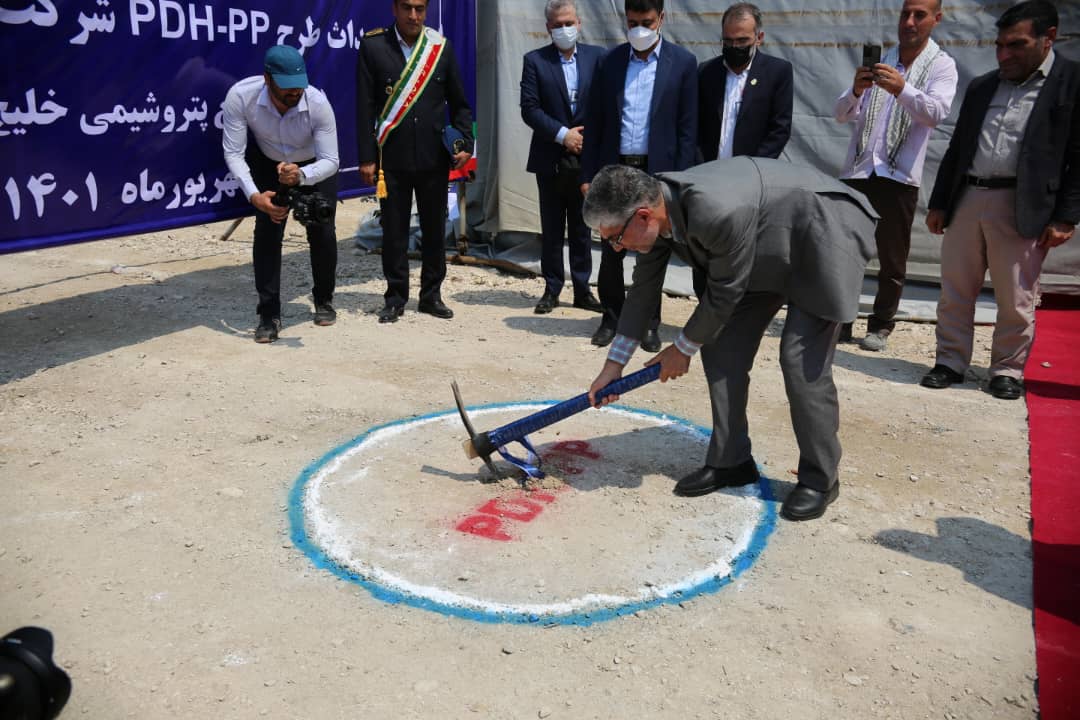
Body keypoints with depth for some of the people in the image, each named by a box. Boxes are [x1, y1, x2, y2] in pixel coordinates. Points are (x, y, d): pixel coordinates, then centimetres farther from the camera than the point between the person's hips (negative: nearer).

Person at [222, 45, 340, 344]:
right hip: (268, 163, 1)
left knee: (322, 231, -9)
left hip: (314, 167, 0)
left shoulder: (318, 103, -35)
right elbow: (233, 153, -27)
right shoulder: (240, 96, -33)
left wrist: (301, 174, -52)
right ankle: (269, 314, -3)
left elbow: (331, 161, -30)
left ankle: (324, 300, 18)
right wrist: (254, 194, -43)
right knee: (266, 231, -13)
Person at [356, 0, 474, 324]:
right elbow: (365, 107, -2)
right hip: (392, 157, -2)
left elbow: (459, 103, 9)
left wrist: (465, 144, -3)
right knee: (394, 230, 5)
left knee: (435, 228, 9)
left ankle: (431, 295, 22)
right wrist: (367, 158, -5)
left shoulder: (441, 47, 5)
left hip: (434, 157, 2)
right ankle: (395, 297, 17)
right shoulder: (373, 46, -1)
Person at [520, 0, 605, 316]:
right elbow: (529, 108, -6)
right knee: (552, 228, 6)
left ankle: (582, 289, 15)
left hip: (586, 156, 1)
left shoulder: (597, 56, 5)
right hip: (550, 158, -1)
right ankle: (552, 289, 14)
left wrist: (587, 136, -7)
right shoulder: (535, 60, 1)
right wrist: (562, 134, -13)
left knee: (582, 227, 7)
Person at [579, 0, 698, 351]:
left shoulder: (682, 62, 0)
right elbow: (595, 121, 7)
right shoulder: (610, 61, 6)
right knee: (611, 250, 6)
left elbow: (687, 127, -1)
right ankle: (612, 318, 20)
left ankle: (648, 323, 18)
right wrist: (587, 174, 3)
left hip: (657, 171, -2)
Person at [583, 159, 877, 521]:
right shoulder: (656, 207, -13)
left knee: (802, 359, -14)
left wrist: (683, 348, -9)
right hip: (769, 250, 8)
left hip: (823, 236, -8)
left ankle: (820, 478, 4)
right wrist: (613, 364, 3)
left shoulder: (717, 212, -40)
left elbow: (724, 293, -25)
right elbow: (644, 288, -1)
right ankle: (730, 461, 14)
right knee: (721, 348, 1)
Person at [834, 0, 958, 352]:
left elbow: (936, 113, -15)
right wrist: (856, 91, -16)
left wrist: (902, 89, -32)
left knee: (892, 260, 4)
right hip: (857, 171, 3)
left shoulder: (941, 66, 3)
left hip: (899, 177, -3)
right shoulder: (877, 62, 14)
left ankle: (880, 326, 15)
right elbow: (842, 115, 6)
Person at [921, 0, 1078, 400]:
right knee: (954, 293, 8)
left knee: (1015, 300, 3)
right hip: (966, 200, 5)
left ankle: (1007, 371, 17)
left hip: (1023, 209, -4)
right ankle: (951, 362, 19)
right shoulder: (981, 87, 15)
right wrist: (939, 203, 13)